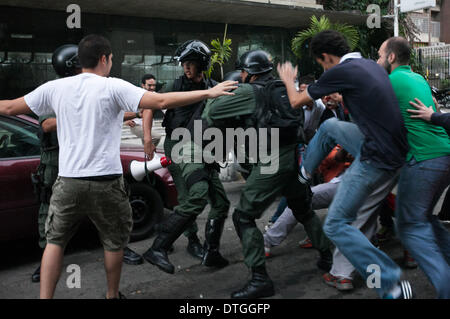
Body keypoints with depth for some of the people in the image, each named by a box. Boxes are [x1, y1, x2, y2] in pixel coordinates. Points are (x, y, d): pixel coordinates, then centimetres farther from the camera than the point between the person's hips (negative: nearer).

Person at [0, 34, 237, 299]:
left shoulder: (55, 88, 3)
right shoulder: (113, 87, -7)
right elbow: (161, 101, -16)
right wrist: (209, 93, -11)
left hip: (68, 181, 3)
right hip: (106, 182, -2)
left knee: (55, 241, 16)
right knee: (115, 242, 17)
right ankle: (112, 295, 32)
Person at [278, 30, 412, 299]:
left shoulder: (339, 72, -12)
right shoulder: (372, 65, 11)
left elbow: (296, 102, 3)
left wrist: (289, 81, 23)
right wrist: (339, 97, 43)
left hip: (377, 160, -9)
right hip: (393, 147, 9)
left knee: (336, 225, -1)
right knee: (330, 126, 25)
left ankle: (392, 285, -5)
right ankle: (303, 173, 44)